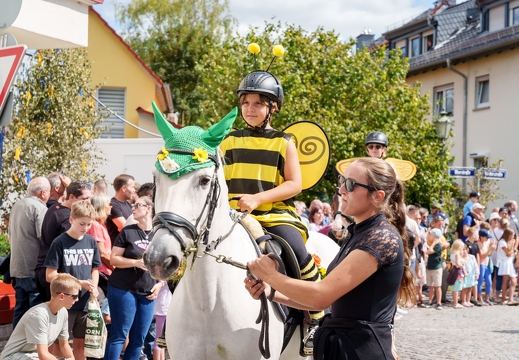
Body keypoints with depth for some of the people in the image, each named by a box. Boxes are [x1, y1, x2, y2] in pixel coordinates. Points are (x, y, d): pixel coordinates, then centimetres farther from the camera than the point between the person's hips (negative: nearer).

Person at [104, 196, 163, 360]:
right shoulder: (128, 232, -1)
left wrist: (160, 284, -1)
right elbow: (113, 259, -4)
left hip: (147, 294, 3)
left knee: (139, 338, 7)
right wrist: (136, 262, -18)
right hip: (123, 290, -3)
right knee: (119, 335, -3)